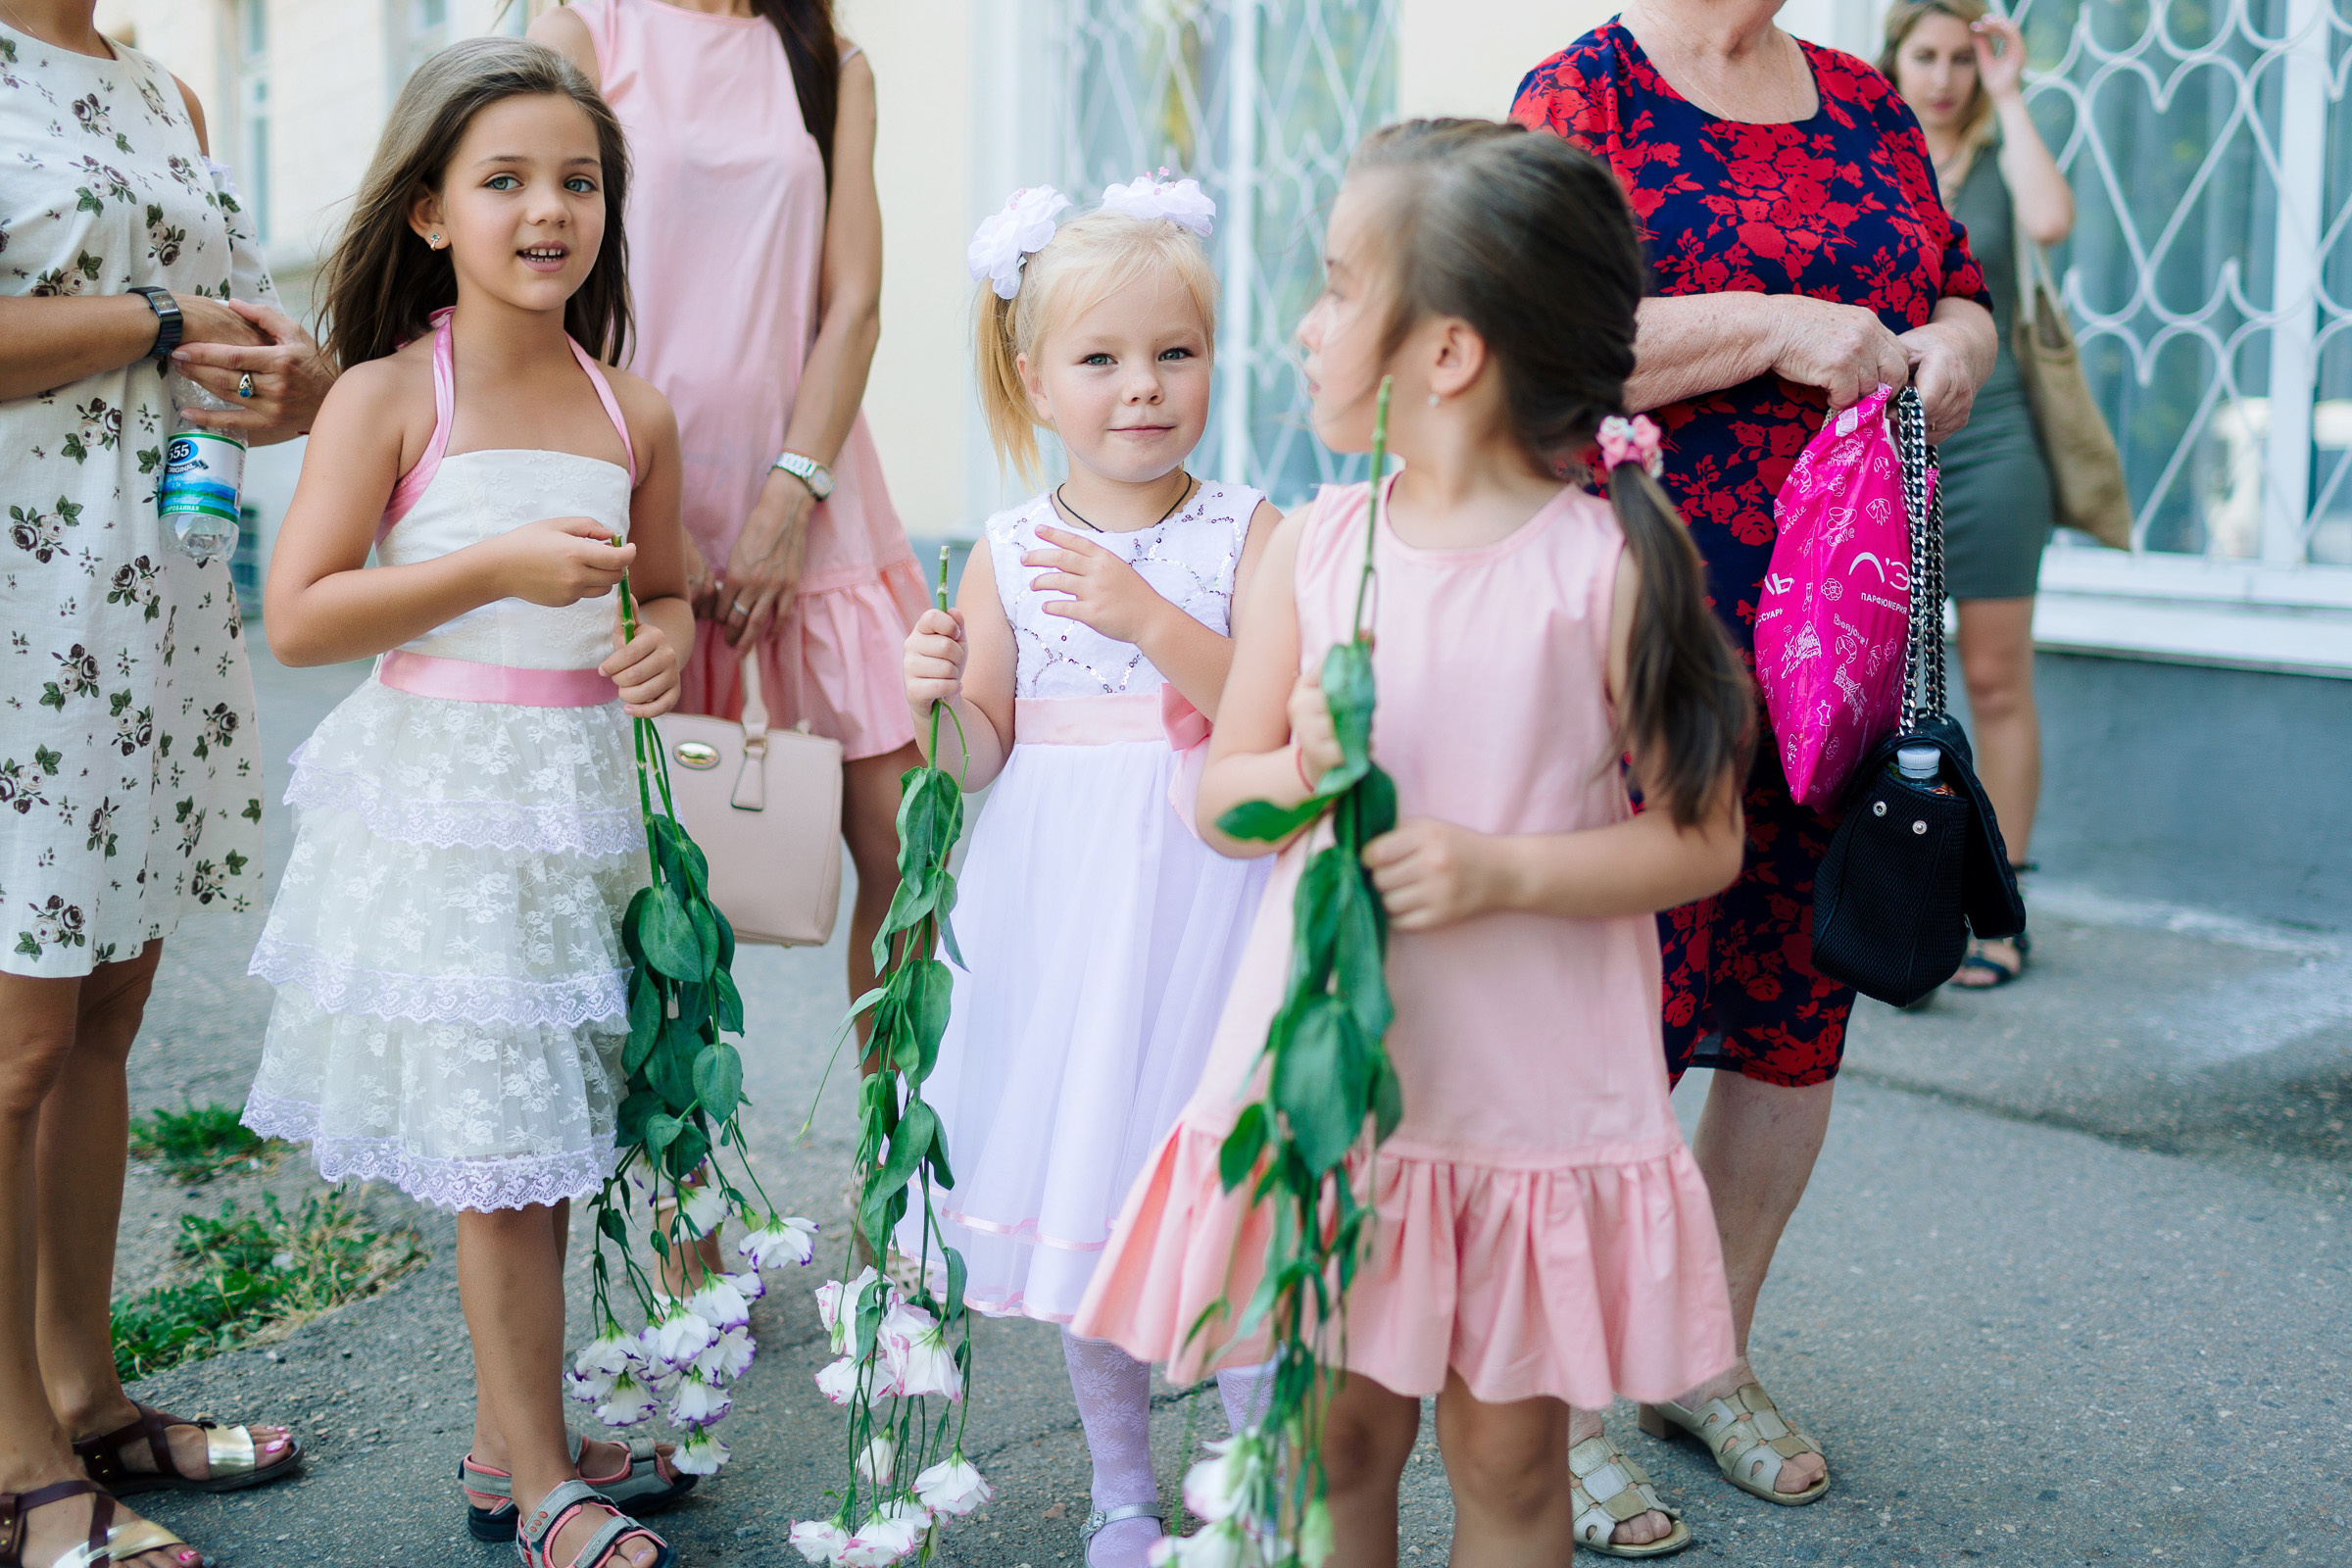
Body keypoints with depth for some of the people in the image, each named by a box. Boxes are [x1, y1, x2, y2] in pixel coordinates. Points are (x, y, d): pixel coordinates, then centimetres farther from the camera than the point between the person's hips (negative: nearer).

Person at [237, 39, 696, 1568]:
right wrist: (501, 566, -20)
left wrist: (668, 640, -5)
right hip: (441, 798, -5)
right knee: (500, 1149, 0)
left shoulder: (634, 414, 5)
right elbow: (298, 618, -13)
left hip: (580, 800, 5)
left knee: (538, 1139, 13)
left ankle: (513, 1438, 29)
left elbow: (666, 588, 19)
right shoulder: (388, 396, -8)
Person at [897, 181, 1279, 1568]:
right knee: (1084, 1201, 13)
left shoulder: (1248, 534, -4)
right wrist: (936, 706, -16)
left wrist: (1155, 621, -25)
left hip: (1205, 908, -3)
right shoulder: (1008, 556, 2)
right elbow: (982, 755, 5)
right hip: (1060, 917, 3)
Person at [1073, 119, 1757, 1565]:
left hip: (1531, 1101, -3)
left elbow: (1703, 841, -7)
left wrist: (1502, 869, -19)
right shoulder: (1313, 545, 2)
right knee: (1335, 1436, 12)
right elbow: (1217, 796, 7)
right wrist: (1295, 770, -14)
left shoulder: (1613, 567, -10)